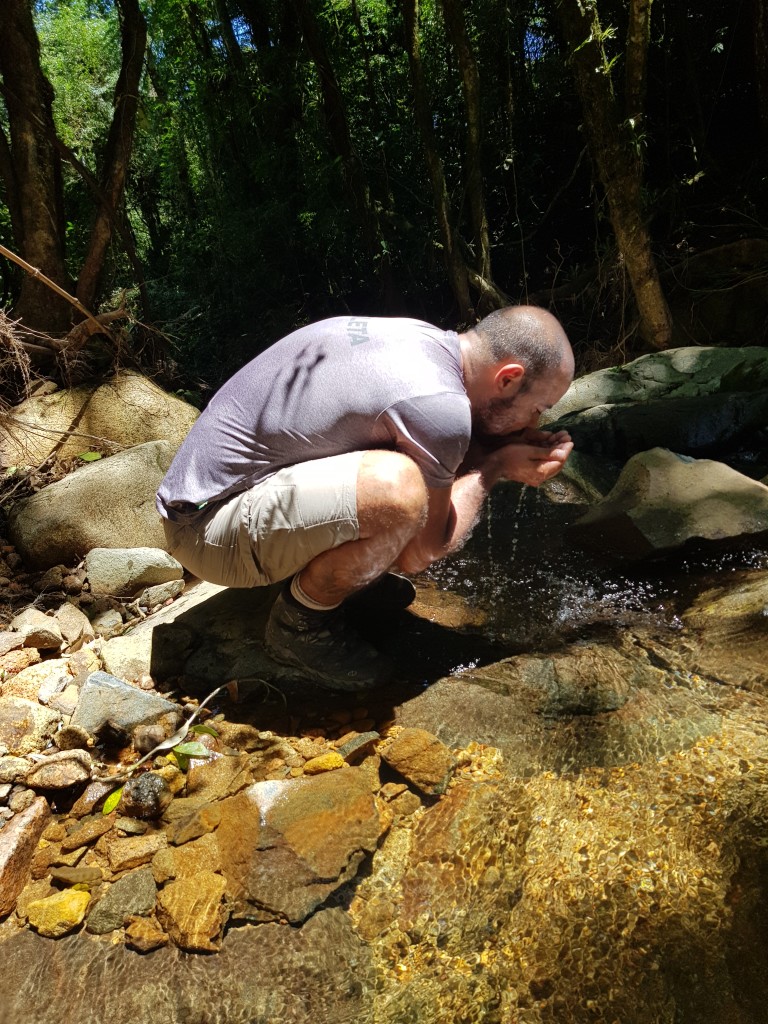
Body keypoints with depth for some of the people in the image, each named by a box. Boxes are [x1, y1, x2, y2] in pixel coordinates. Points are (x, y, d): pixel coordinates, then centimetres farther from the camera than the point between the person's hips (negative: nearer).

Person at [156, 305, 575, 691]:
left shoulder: (420, 337, 1)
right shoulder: (439, 403, -25)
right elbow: (415, 555, -15)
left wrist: (509, 448, 3)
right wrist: (494, 467, -5)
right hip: (208, 527, -9)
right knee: (399, 488, -33)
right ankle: (301, 622, -7)